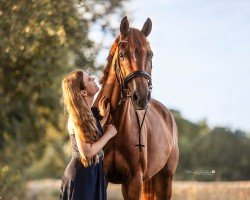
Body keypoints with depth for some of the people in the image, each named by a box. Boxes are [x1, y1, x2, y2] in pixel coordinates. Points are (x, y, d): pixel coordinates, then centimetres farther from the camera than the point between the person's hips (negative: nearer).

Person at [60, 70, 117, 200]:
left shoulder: (91, 112, 5)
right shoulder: (78, 118, -21)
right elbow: (87, 152, -24)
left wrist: (104, 116, 10)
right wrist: (108, 134, -15)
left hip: (94, 173, 9)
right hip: (81, 176, -9)